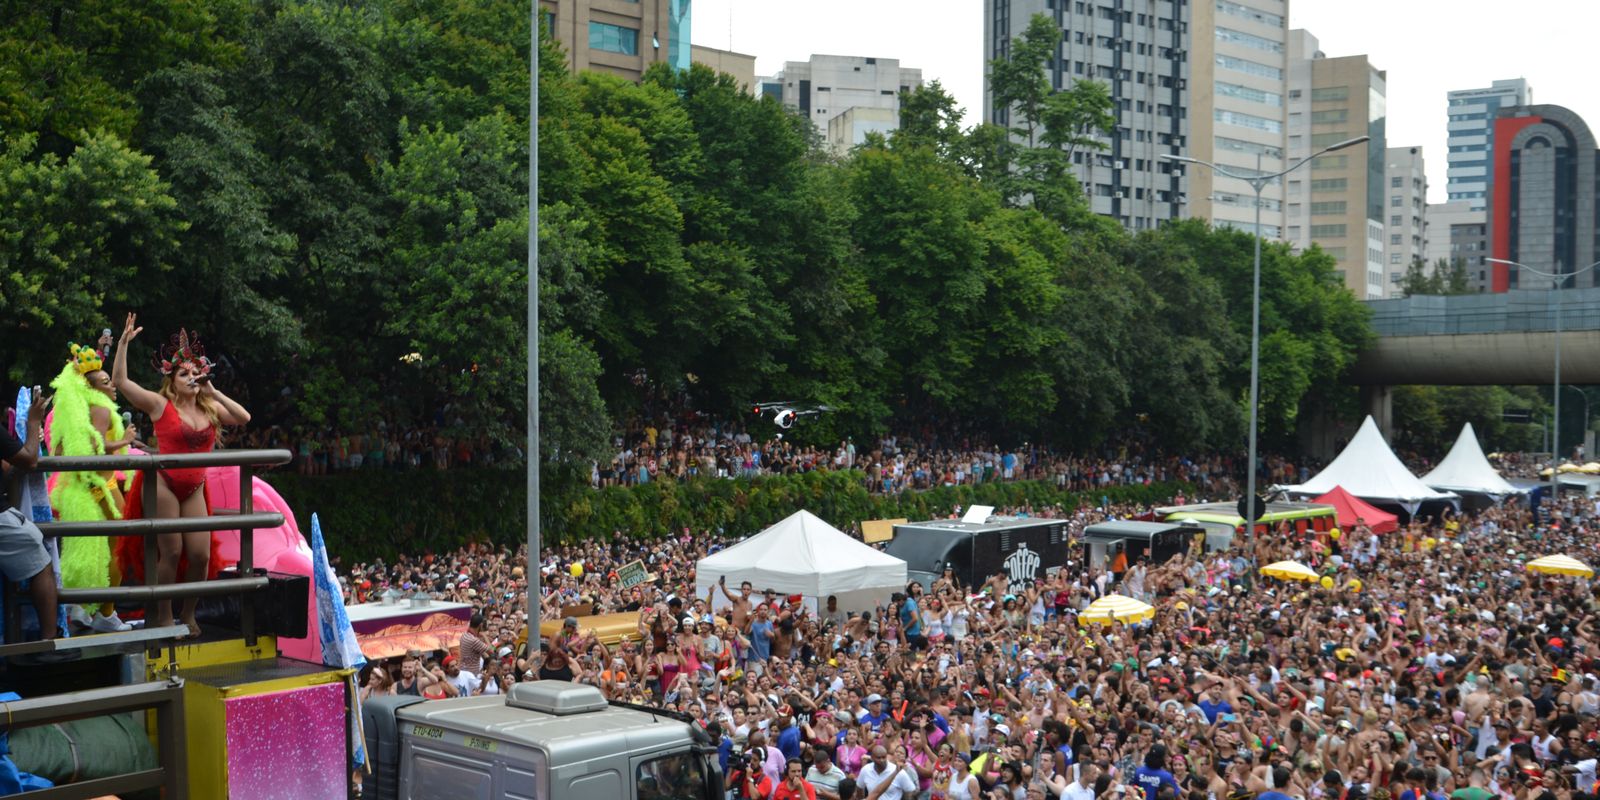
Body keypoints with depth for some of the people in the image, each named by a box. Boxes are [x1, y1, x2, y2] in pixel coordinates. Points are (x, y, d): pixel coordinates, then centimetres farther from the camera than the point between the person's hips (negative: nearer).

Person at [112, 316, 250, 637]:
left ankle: (188, 614, 18)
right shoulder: (160, 404, -3)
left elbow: (244, 418, 0)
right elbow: (120, 380, -9)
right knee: (171, 552, -5)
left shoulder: (210, 408, 10)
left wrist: (214, 392, -3)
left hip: (194, 490, 5)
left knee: (200, 554, 0)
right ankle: (164, 618, 8)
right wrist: (124, 343, -15)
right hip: (163, 484, -5)